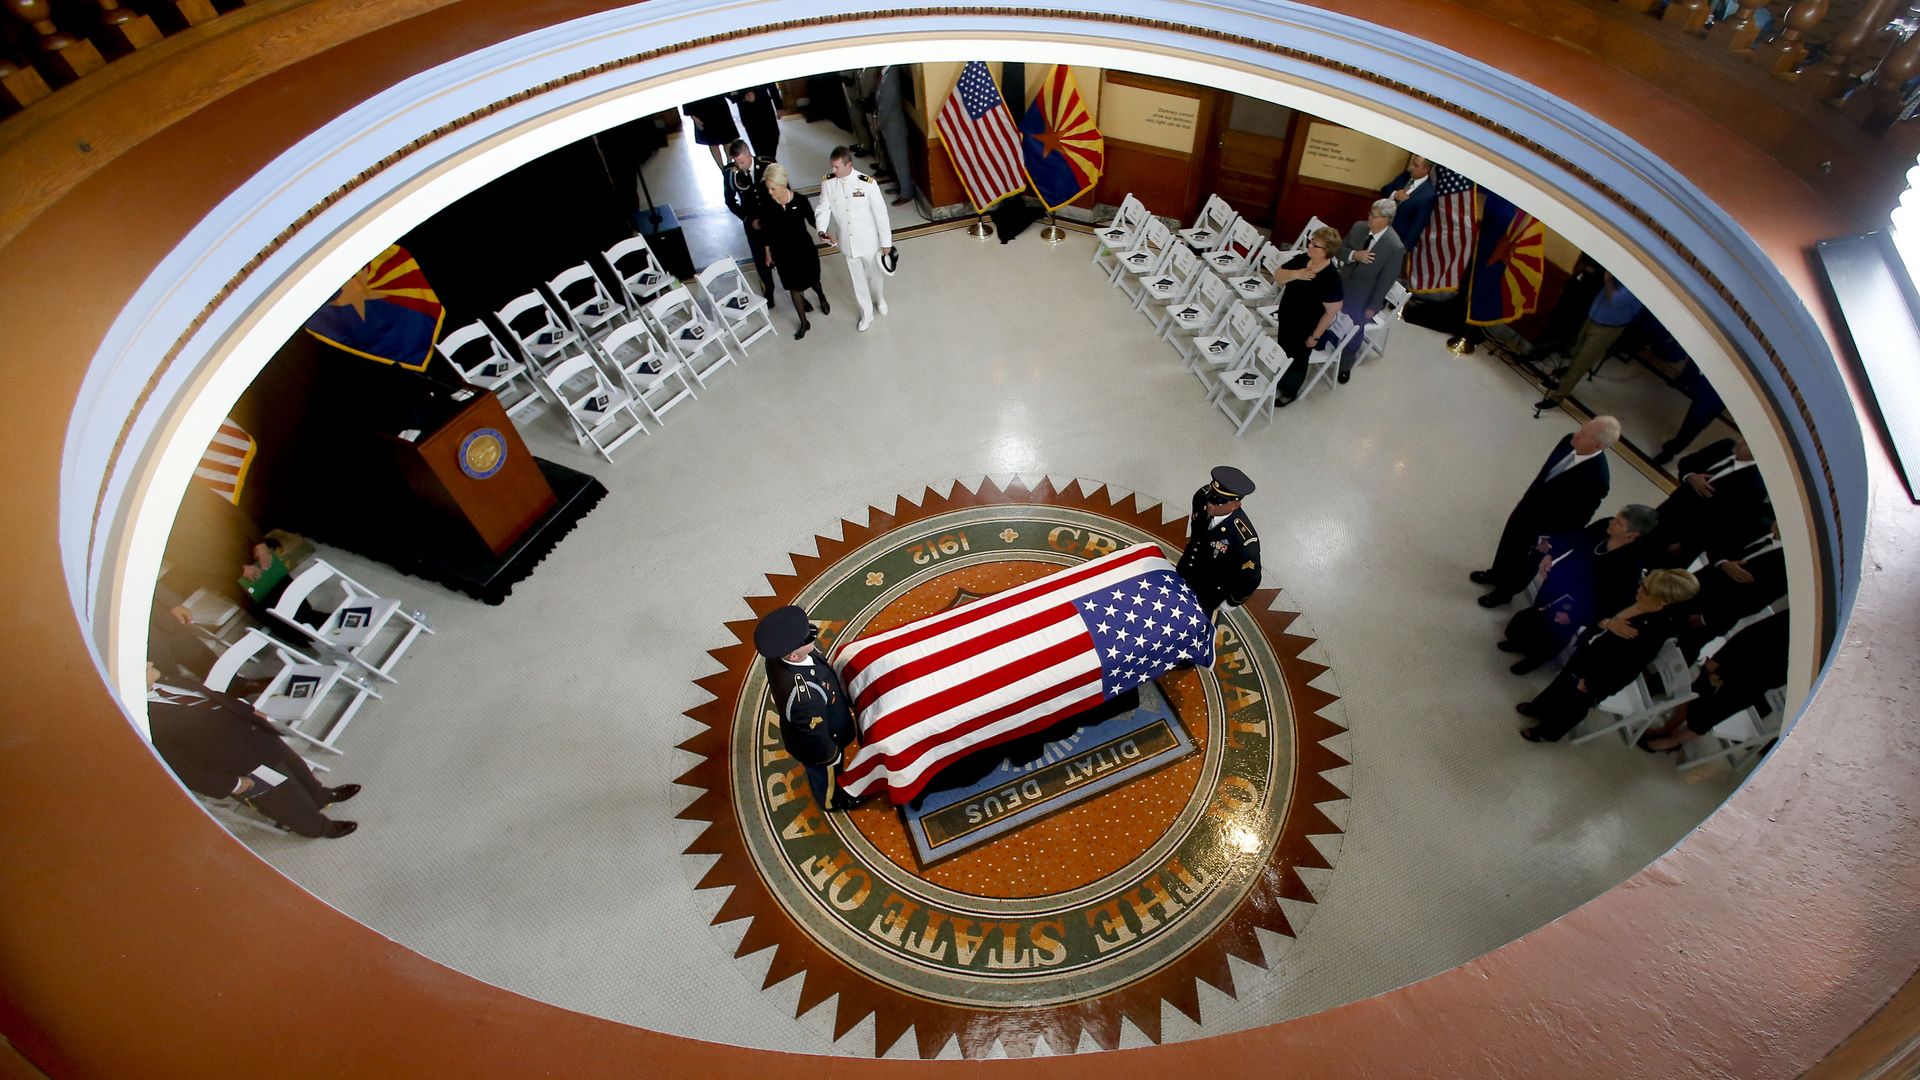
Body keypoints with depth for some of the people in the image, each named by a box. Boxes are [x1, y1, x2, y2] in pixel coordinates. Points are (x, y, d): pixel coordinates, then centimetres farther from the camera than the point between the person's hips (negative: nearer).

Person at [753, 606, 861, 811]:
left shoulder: (780, 653, -27)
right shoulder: (803, 696, -50)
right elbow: (815, 737, -30)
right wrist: (832, 755, -9)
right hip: (817, 747, -6)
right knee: (826, 776, 30)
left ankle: (835, 783, 68)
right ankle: (831, 800, 61)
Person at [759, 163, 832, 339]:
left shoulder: (800, 200, -19)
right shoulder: (767, 206, -15)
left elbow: (812, 220, -4)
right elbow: (767, 232, -3)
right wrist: (768, 254, 5)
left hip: (804, 248, -1)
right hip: (782, 253, 1)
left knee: (811, 279, 21)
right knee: (794, 287, 11)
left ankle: (821, 297, 58)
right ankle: (804, 323, 28)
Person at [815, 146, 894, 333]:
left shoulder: (867, 183, -24)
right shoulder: (827, 182, -14)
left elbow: (880, 214, -15)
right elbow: (824, 208, -3)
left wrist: (886, 242, -8)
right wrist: (821, 229, -23)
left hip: (869, 241, -2)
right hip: (847, 242, 2)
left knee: (874, 275, 22)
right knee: (857, 280, 17)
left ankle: (880, 299, 54)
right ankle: (866, 314, 38)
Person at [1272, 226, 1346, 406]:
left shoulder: (1332, 277, -28)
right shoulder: (1301, 259, -10)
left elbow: (1331, 312, -21)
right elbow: (1277, 276, -6)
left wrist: (1315, 335, -16)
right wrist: (1295, 274, -25)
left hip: (1306, 328, -6)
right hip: (1285, 319, 6)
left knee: (1297, 360, 15)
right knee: (1283, 353, 25)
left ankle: (1290, 393, 38)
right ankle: (1280, 383, 49)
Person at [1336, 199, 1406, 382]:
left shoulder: (1395, 247, -25)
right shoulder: (1358, 227, -11)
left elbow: (1386, 281, -18)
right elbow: (1340, 249, 1)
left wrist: (1372, 307, -14)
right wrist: (1354, 255, -22)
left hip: (1363, 297, -4)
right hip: (1342, 285, 4)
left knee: (1353, 332, 14)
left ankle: (1345, 365, 39)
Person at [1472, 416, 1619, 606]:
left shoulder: (1596, 479, -36)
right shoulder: (1569, 441, -16)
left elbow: (1576, 518, -24)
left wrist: (1548, 537, -14)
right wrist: (1527, 499, 11)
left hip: (1544, 527, -6)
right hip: (1527, 508, 6)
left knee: (1524, 561, 20)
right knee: (1508, 544, 29)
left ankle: (1505, 591, 46)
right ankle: (1496, 574, 56)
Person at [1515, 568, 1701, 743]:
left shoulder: (1655, 632, -35)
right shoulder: (1635, 599, -15)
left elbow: (1627, 669, -26)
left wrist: (1590, 683, -17)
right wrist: (1607, 623, -24)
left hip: (1601, 676, -6)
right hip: (1586, 652, 6)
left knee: (1573, 702, 17)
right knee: (1563, 679, 28)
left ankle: (1548, 731, 42)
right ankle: (1540, 708, 54)